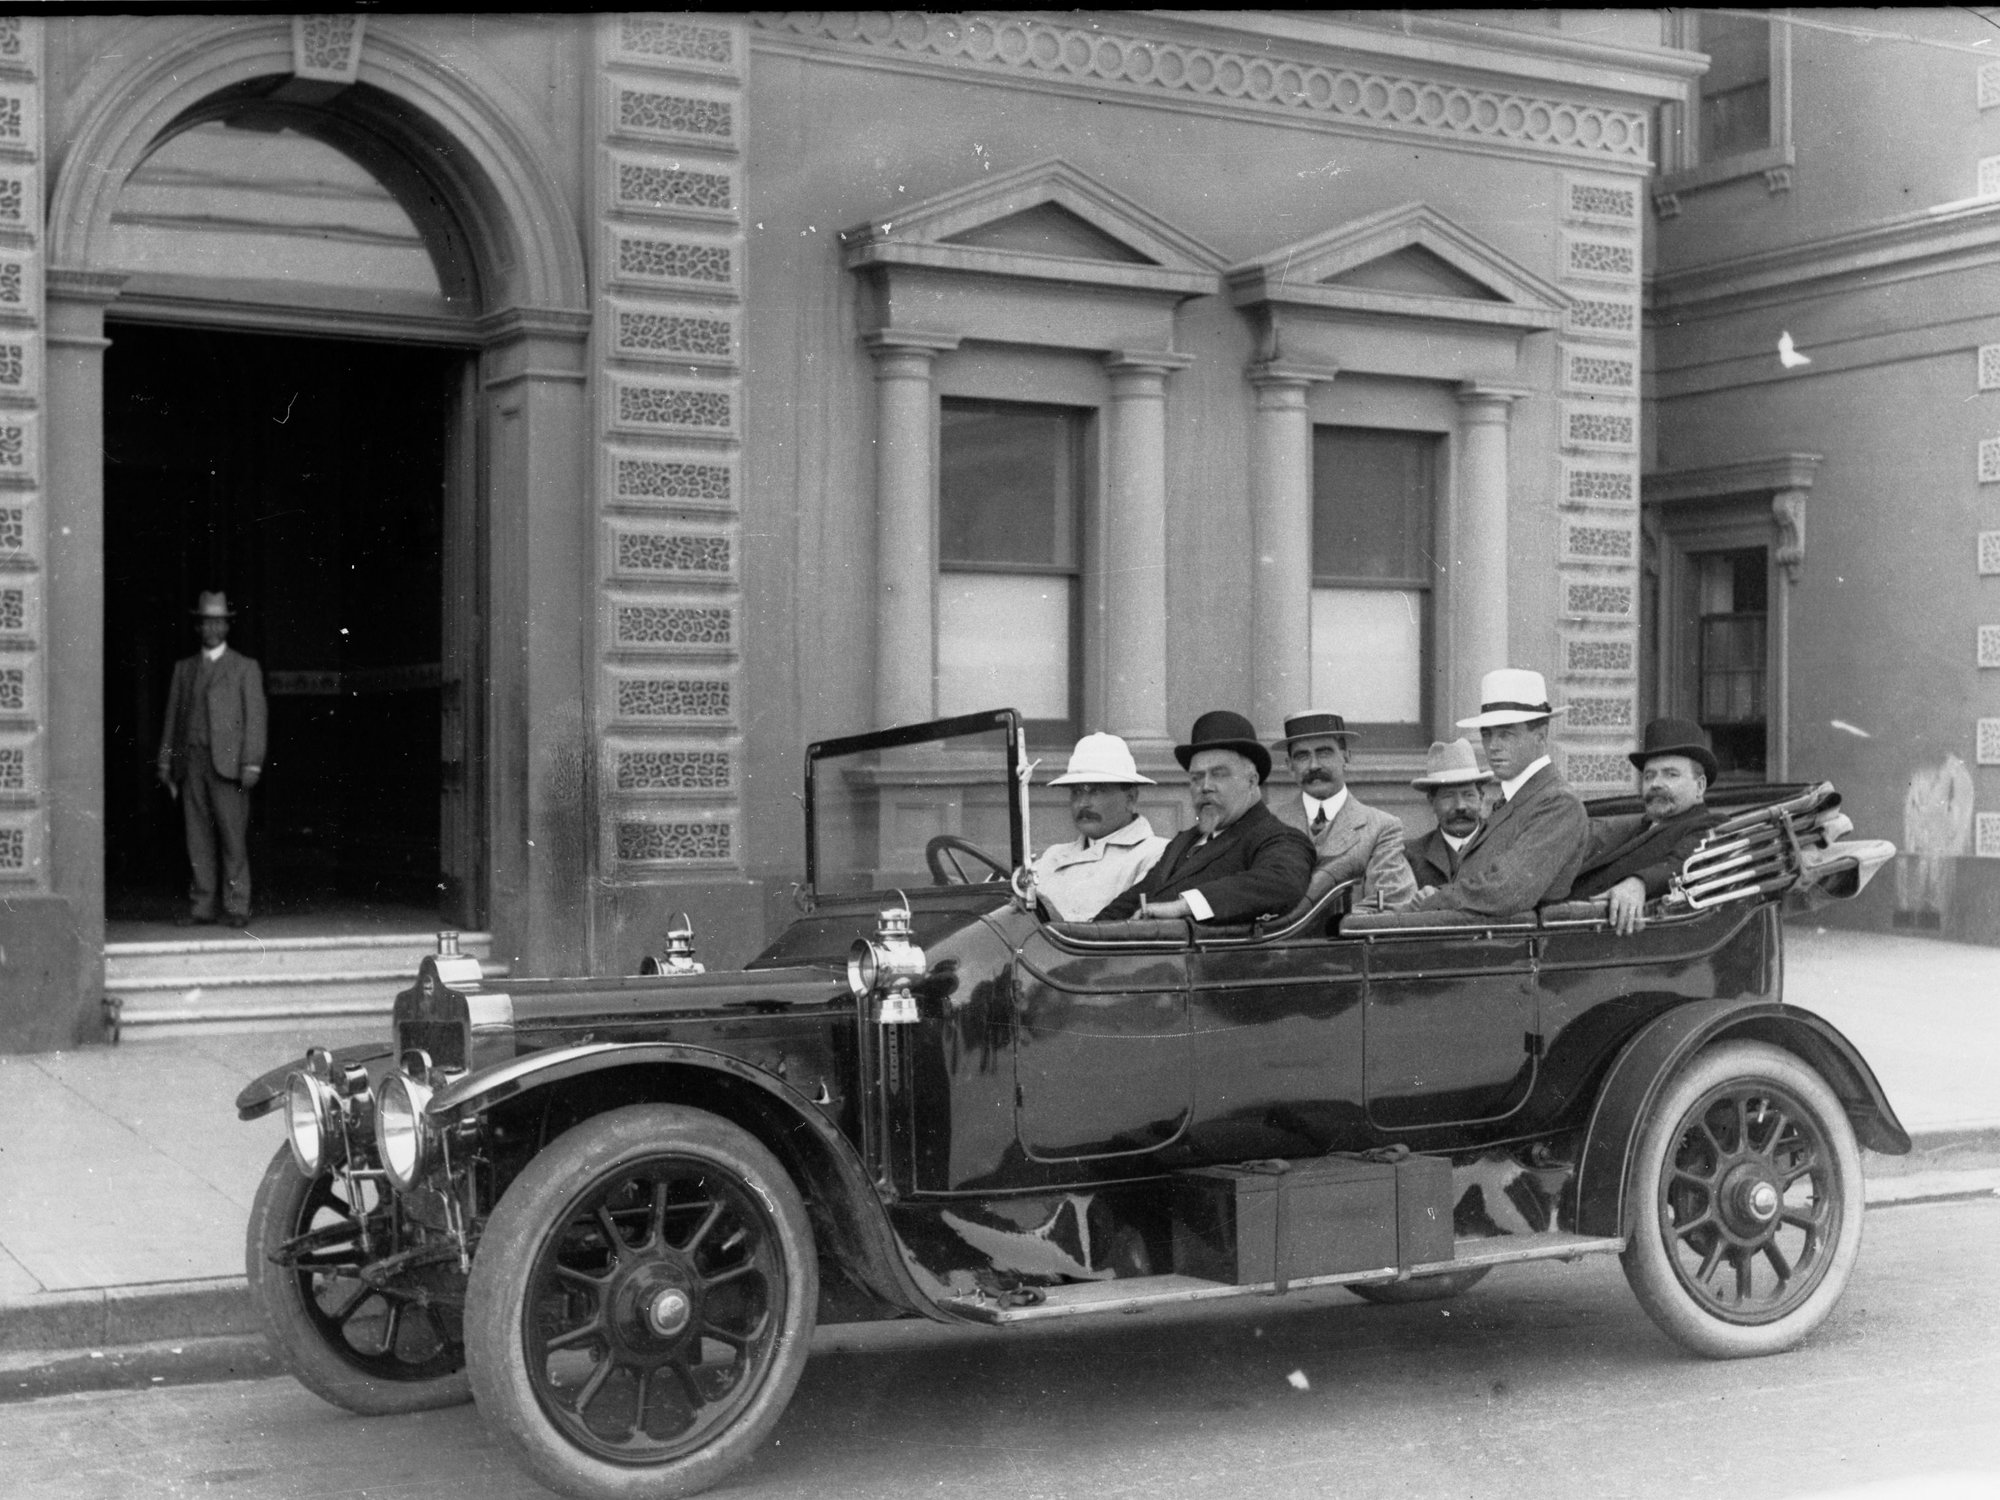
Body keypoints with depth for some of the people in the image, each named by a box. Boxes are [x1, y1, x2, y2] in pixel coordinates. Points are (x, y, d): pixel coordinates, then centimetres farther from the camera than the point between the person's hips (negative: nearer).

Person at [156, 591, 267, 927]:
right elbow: (172, 716, 16)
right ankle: (201, 906, 5)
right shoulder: (184, 668, 17)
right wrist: (165, 763, 9)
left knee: (233, 835, -6)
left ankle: (236, 907, -3)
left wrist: (252, 764, -8)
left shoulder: (245, 668, 7)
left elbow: (255, 718, 1)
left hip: (227, 762, -3)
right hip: (190, 761, 3)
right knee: (197, 836, 2)